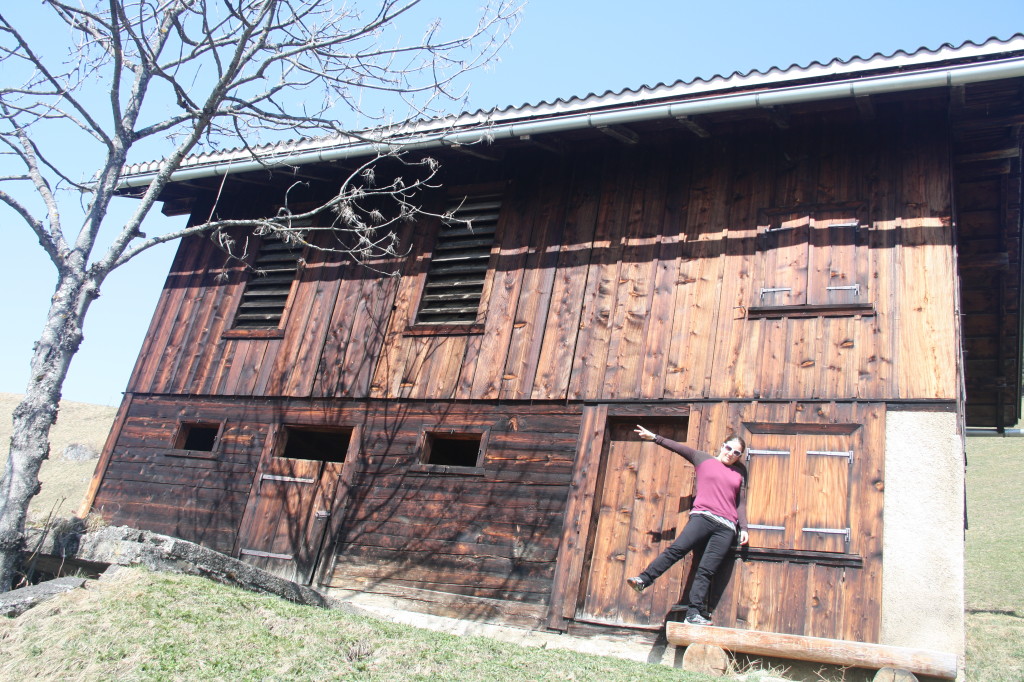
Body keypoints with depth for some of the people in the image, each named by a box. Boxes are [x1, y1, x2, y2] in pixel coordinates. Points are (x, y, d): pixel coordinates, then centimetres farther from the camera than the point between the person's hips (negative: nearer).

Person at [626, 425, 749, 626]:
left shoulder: (741, 472, 20)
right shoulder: (703, 459, 15)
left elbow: (741, 502, 21)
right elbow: (678, 448, 10)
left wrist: (743, 527, 11)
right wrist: (654, 437, 4)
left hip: (726, 528, 1)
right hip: (702, 517, -1)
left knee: (706, 570, -8)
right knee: (677, 548, -22)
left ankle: (694, 614, -9)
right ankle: (644, 580, -23)